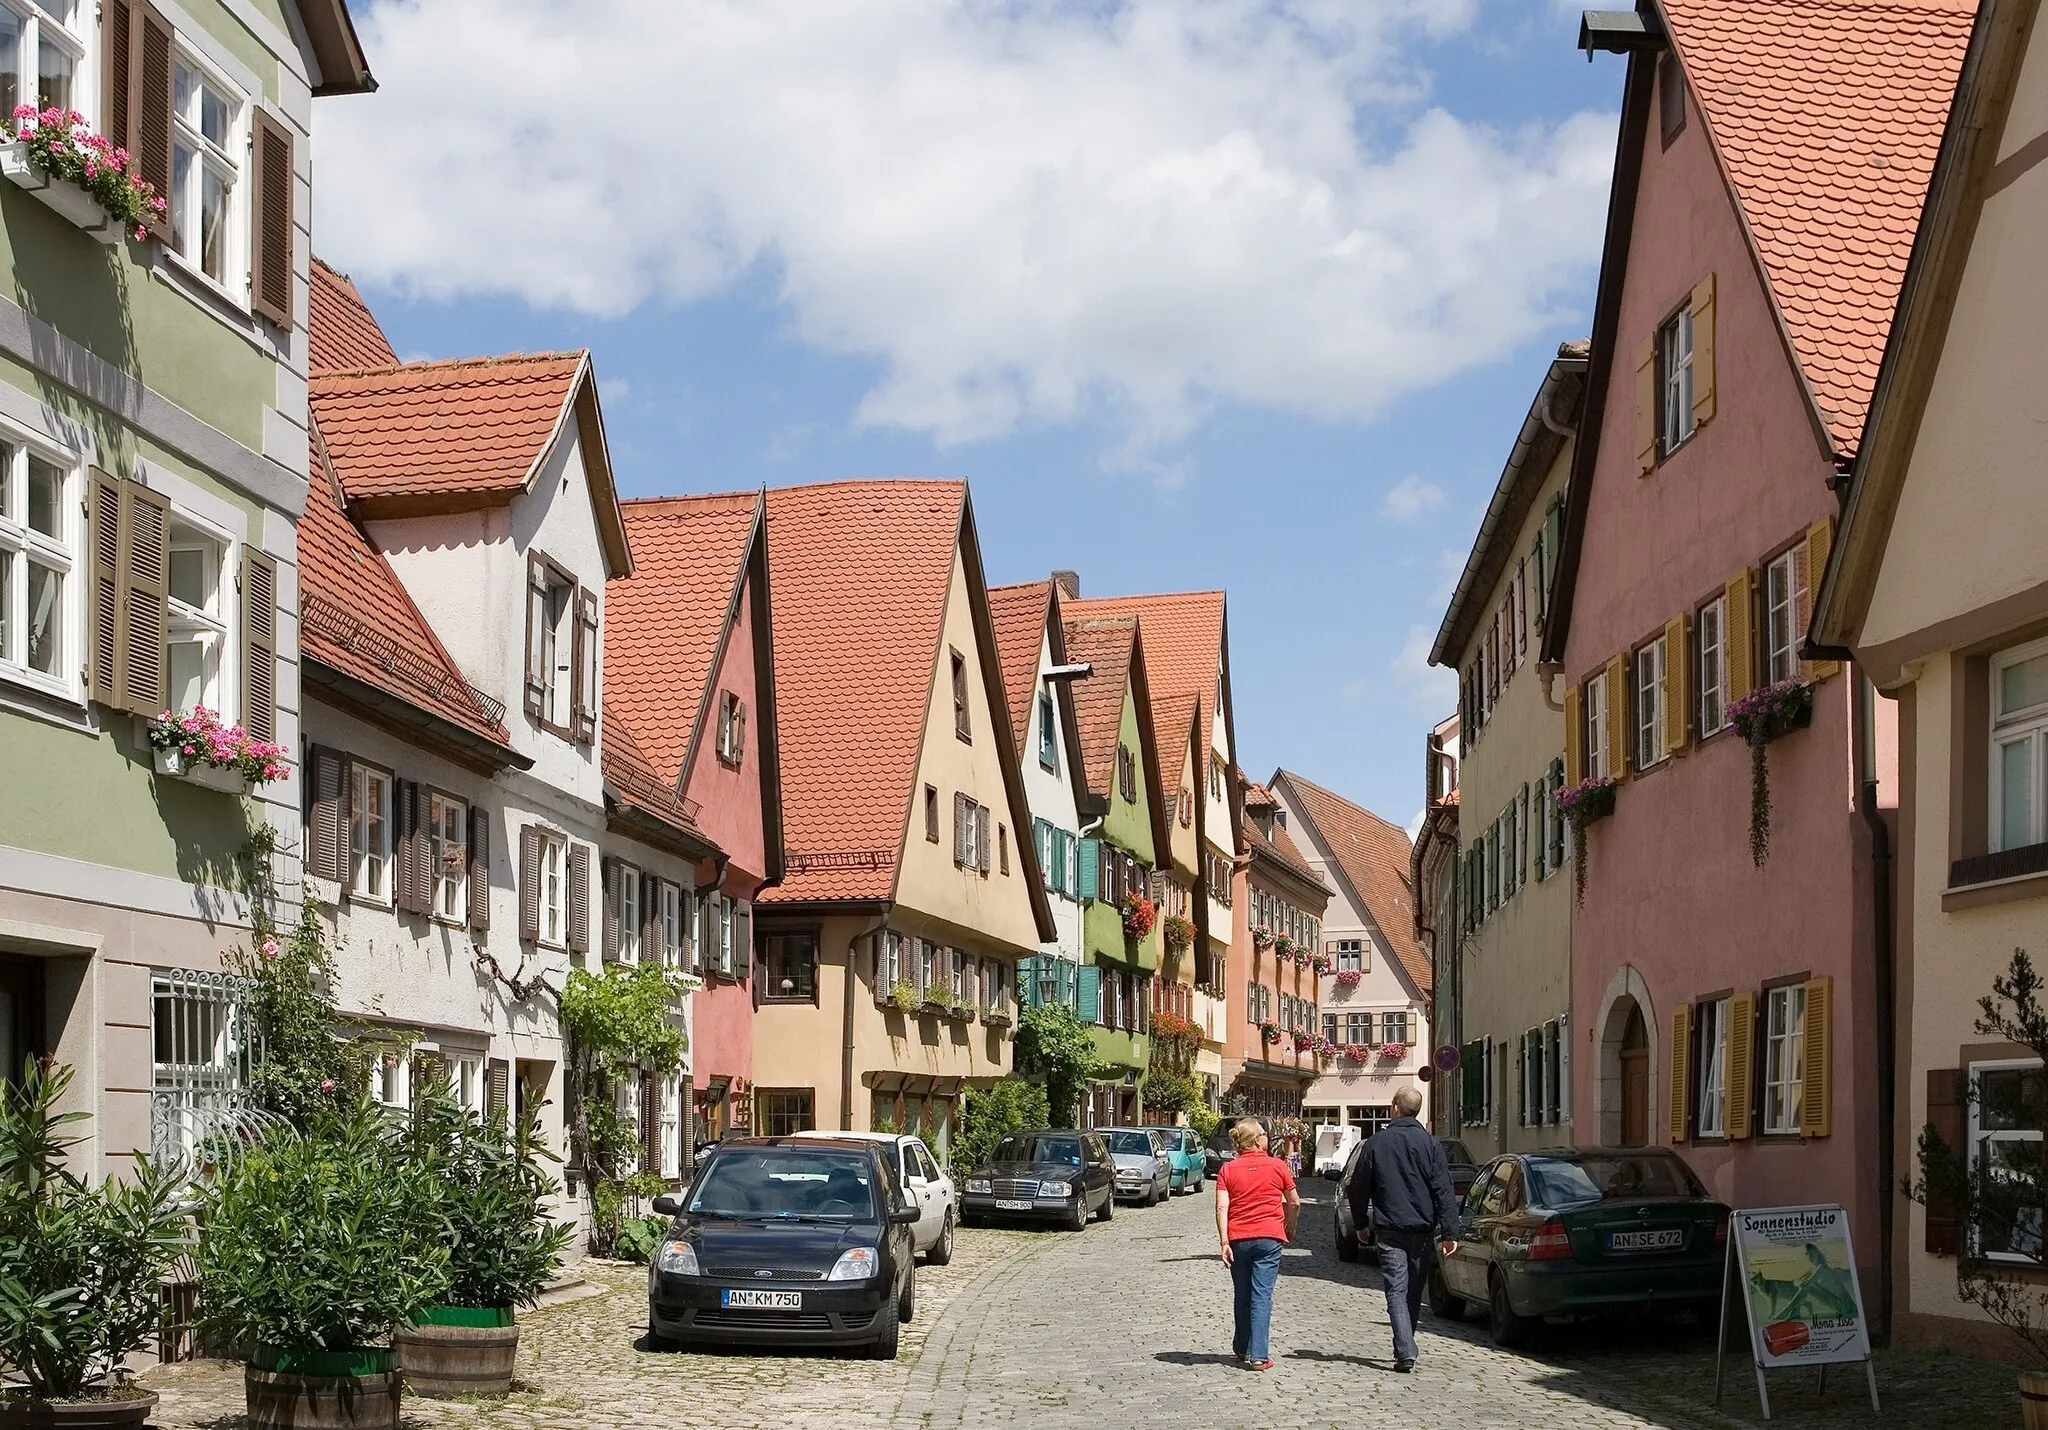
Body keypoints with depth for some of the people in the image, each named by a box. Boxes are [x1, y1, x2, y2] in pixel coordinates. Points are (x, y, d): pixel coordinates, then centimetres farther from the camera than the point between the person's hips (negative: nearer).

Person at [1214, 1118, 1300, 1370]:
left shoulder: (1228, 1169, 3)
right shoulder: (1277, 1165, 1)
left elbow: (1222, 1208, -6)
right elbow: (1294, 1203, 9)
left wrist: (1224, 1241, -8)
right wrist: (1290, 1229, 26)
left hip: (1238, 1239, 2)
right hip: (1269, 1237, -2)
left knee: (1242, 1296, 15)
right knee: (1262, 1296, -3)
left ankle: (1243, 1350, 26)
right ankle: (1258, 1356, -10)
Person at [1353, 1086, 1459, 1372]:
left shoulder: (1376, 1144, -1)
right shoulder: (1430, 1144, -2)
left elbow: (1359, 1189, 5)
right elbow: (1444, 1191, -6)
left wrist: (1360, 1224, 19)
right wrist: (1449, 1233, -5)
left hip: (1389, 1230, -1)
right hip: (1421, 1229, 1)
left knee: (1396, 1291, -3)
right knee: (1414, 1291, 15)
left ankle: (1405, 1352, -17)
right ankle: (1405, 1348, 24)